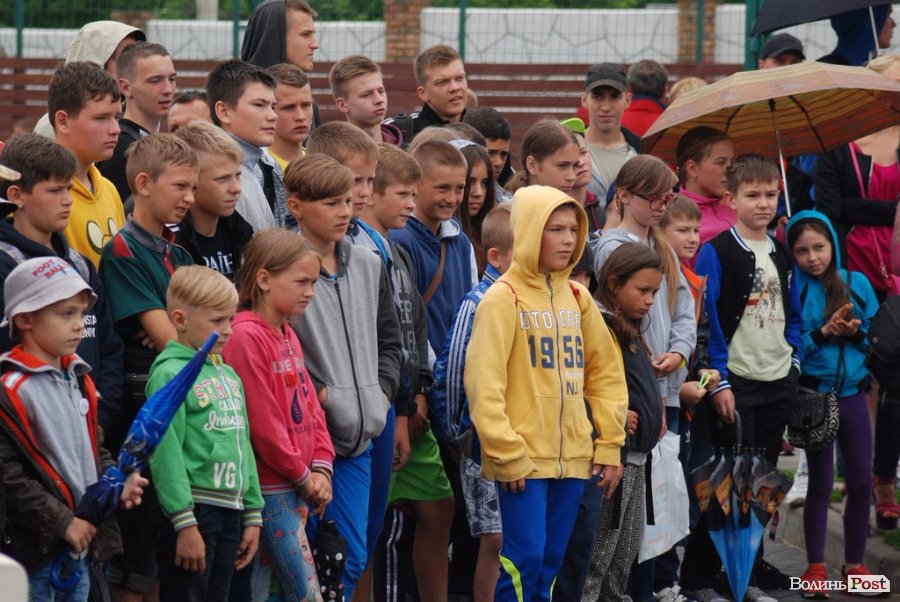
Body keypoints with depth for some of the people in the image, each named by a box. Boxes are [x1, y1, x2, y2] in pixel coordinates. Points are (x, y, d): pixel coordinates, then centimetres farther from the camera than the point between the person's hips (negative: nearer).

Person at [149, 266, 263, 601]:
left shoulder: (229, 375, 14)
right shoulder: (170, 375, -11)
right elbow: (166, 453, -16)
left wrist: (253, 514, 16)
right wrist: (184, 523, -19)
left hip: (230, 510, 8)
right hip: (194, 510, -8)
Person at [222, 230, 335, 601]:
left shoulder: (287, 334, 14)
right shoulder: (246, 336, -15)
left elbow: (310, 406, 16)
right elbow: (262, 422, -17)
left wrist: (321, 468, 3)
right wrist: (302, 475, -9)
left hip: (298, 487, 9)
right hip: (271, 488, -9)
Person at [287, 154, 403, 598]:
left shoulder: (369, 266, 11)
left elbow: (389, 340, 20)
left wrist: (381, 392, 6)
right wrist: (321, 395, -14)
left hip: (359, 437, 6)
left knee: (353, 557, 8)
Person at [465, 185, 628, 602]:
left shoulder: (577, 297, 11)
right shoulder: (503, 298, -8)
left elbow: (605, 373, 16)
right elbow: (484, 383, -13)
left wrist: (610, 444, 8)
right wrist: (508, 454, -15)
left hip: (572, 456, 6)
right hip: (523, 459, -6)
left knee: (549, 565, 8)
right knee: (524, 559, -11)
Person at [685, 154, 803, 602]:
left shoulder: (781, 255, 10)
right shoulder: (717, 253, -10)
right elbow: (707, 320, -12)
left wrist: (795, 361, 8)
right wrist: (719, 382, -16)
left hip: (778, 382, 6)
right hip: (736, 382, -6)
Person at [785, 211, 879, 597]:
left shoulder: (858, 284, 3)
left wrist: (856, 332, -14)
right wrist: (824, 333, -24)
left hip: (852, 391, 3)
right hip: (814, 394, -3)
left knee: (861, 481, 5)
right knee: (820, 482, 2)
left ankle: (855, 565, 17)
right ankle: (816, 568, 11)